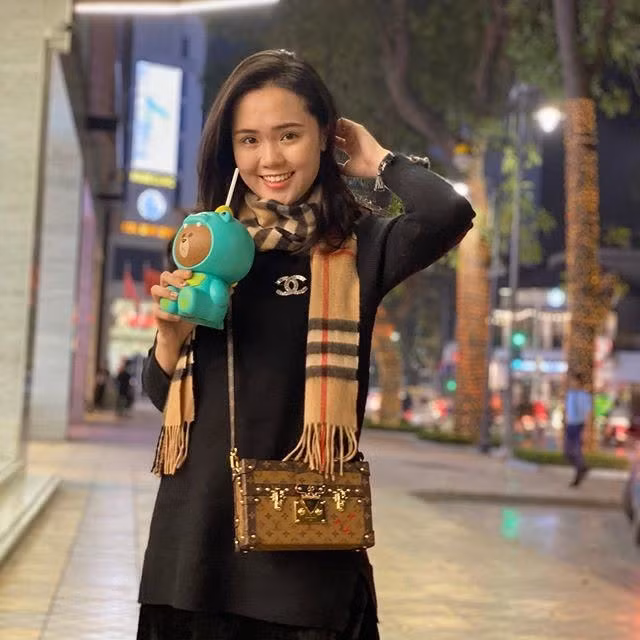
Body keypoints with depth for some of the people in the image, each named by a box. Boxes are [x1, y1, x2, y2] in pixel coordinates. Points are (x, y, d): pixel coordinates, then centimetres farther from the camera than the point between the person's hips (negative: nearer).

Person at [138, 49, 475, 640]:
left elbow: (450, 215, -26)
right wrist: (171, 331, -10)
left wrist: (377, 159, -7)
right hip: (200, 520, 4)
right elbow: (162, 394, 11)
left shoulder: (357, 245, -3)